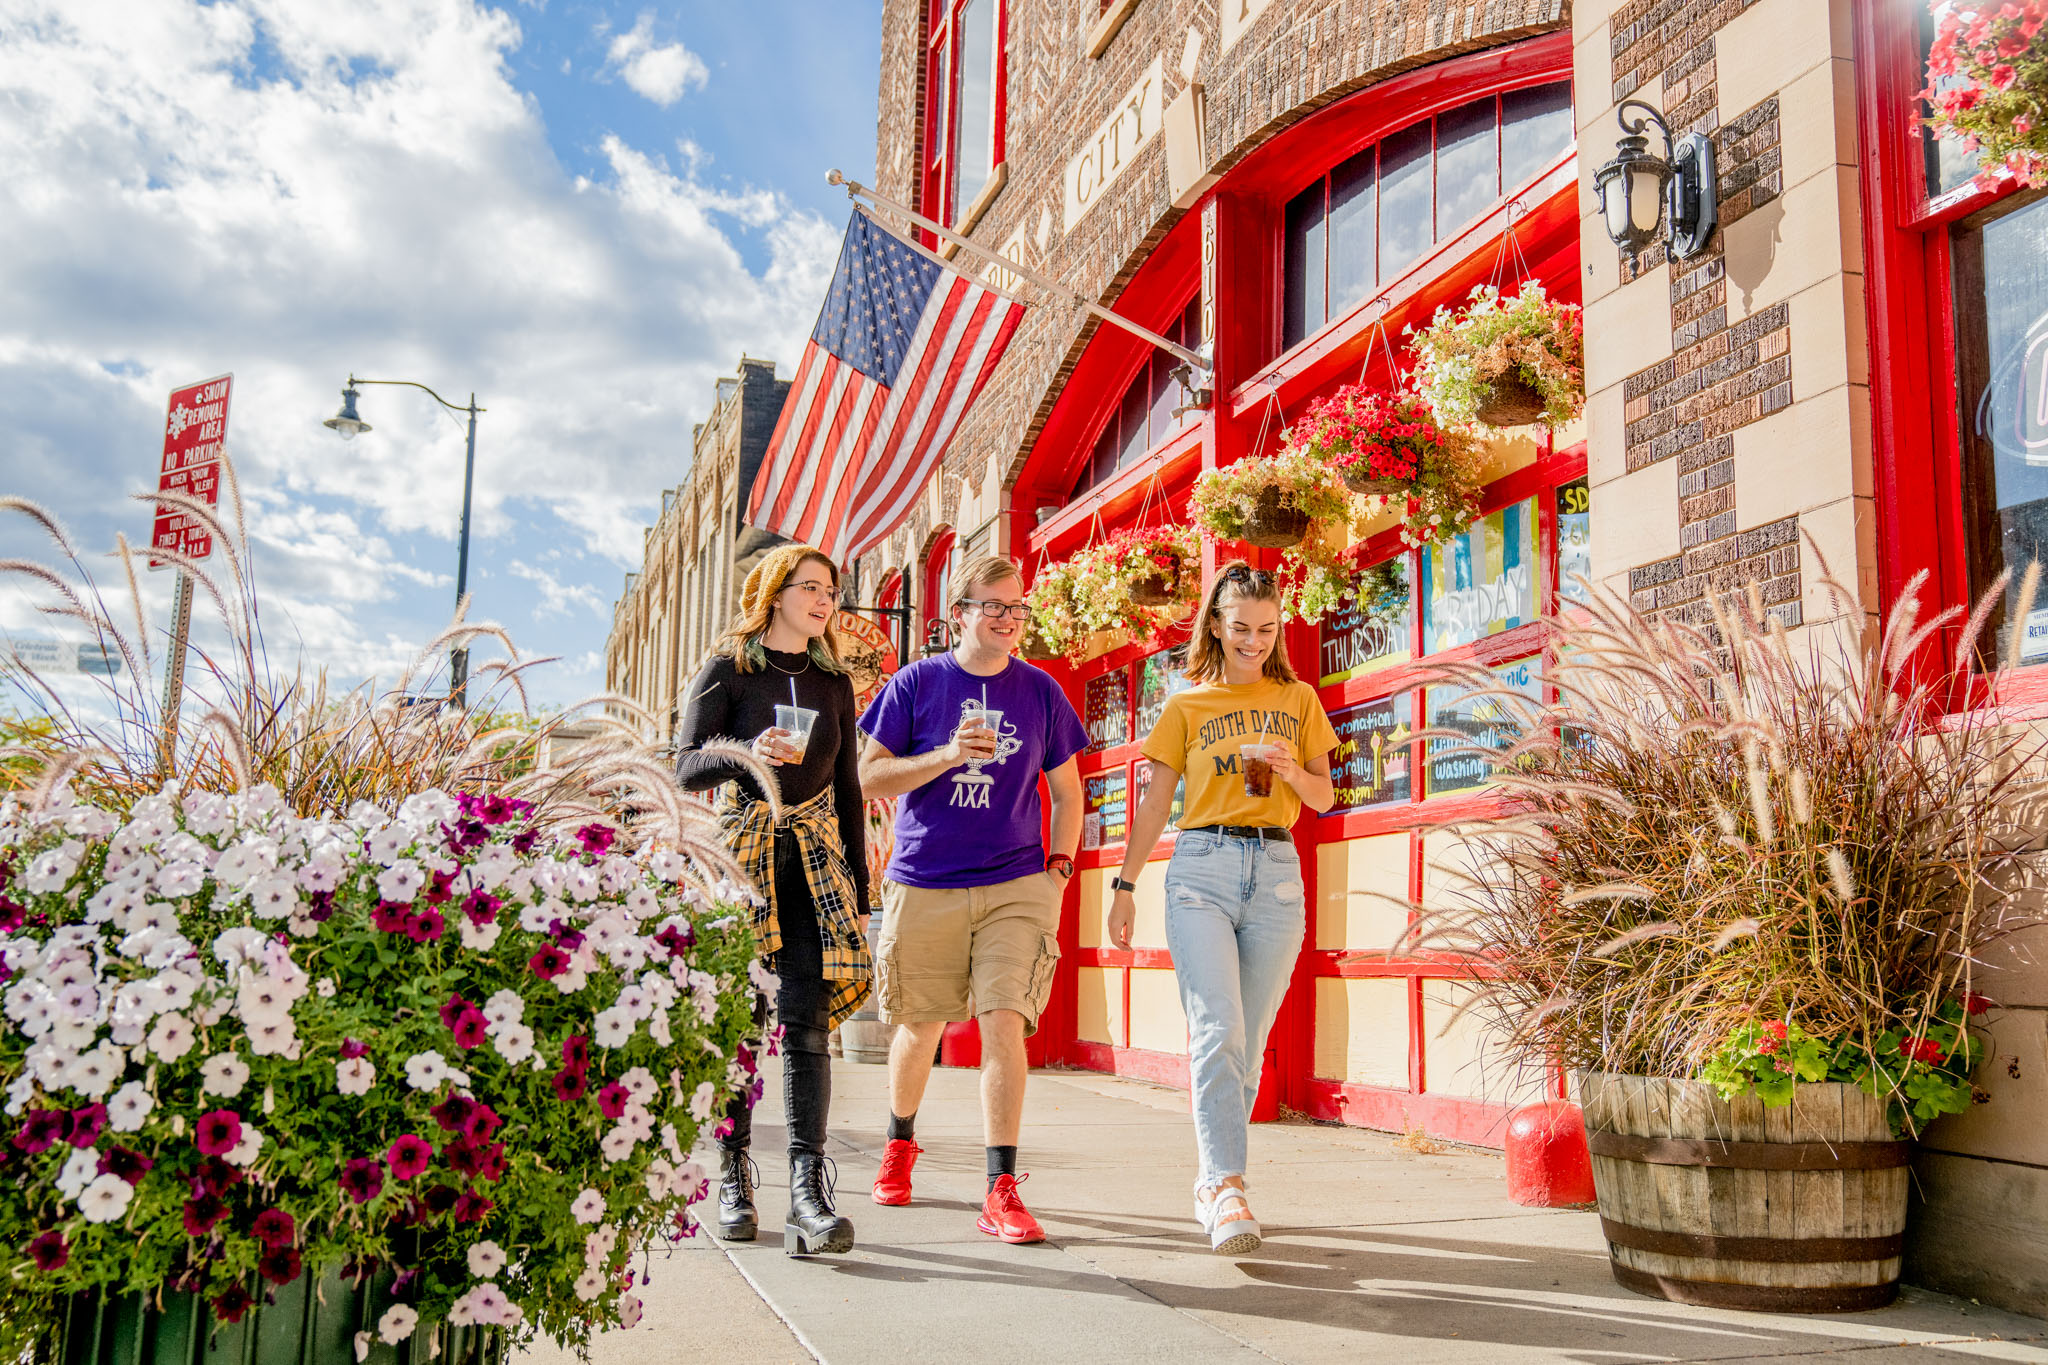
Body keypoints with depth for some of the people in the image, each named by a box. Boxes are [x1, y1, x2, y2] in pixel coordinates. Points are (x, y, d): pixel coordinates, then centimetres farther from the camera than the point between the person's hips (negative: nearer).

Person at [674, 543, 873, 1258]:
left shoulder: (834, 683, 15)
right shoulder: (729, 670, 4)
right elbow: (687, 765, -4)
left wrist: (858, 885, 12)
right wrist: (748, 754, -25)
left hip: (815, 856, 2)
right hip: (742, 849, -2)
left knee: (806, 1018, -9)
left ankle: (809, 1189, -16)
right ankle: (733, 1178, 14)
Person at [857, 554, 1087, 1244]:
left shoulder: (1041, 692, 7)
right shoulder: (916, 683, 2)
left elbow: (1067, 790, 16)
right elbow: (870, 776, -1)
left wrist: (1058, 866, 5)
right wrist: (947, 756, -15)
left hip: (1016, 887, 0)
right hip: (923, 886, 0)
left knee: (1005, 1020, -12)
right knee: (920, 1026, 13)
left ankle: (1001, 1190, -8)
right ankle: (900, 1143, 39)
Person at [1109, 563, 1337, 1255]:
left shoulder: (1298, 699, 15)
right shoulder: (1187, 705, 11)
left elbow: (1324, 797, 15)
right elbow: (1155, 802, 12)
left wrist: (1291, 773, -6)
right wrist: (1124, 885, 8)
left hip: (1276, 873, 2)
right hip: (1202, 867, -2)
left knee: (1248, 1041, 3)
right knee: (1217, 1029, -17)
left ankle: (1210, 1180, 15)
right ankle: (1227, 1188, -20)